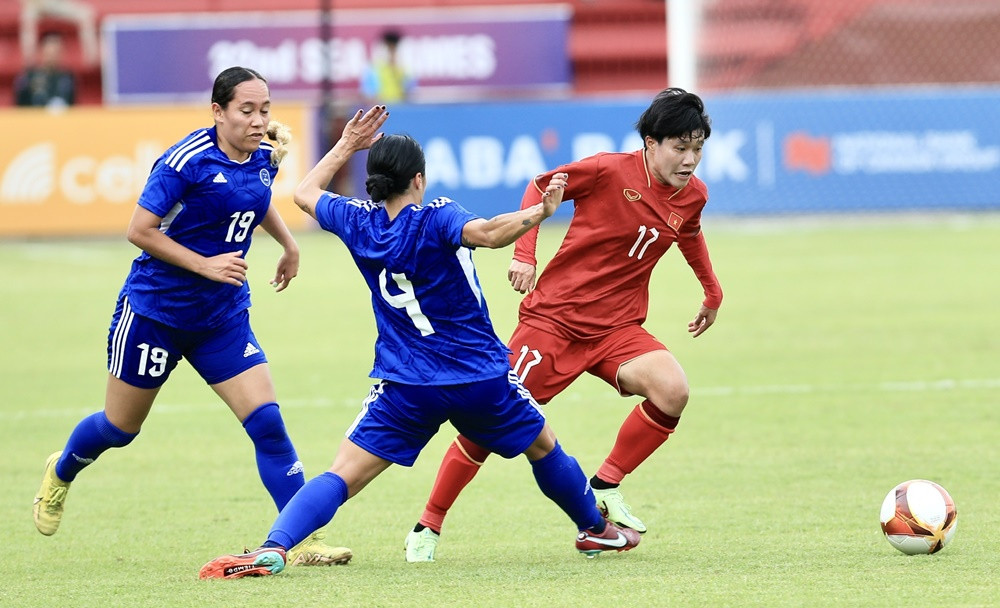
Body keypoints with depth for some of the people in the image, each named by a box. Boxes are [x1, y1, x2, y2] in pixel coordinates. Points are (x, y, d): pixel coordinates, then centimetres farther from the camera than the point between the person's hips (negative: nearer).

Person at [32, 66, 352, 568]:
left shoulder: (264, 159, 0)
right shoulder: (186, 160, -21)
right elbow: (139, 230, -19)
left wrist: (288, 243, 12)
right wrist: (206, 266, -23)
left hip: (223, 319, 5)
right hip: (155, 311, -5)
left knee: (266, 421, -10)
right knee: (120, 426, 12)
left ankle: (302, 539, -9)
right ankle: (61, 472, 45)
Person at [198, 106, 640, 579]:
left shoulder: (358, 223, 0)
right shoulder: (435, 219, -12)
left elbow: (305, 193, 20)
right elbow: (487, 233, -34)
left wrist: (346, 145, 27)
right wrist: (541, 211, -26)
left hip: (405, 389, 1)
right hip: (483, 379, -1)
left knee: (341, 477, -6)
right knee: (544, 448, 25)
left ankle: (274, 547, -28)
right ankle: (597, 530, 42)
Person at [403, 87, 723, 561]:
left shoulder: (693, 196, 1)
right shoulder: (610, 171, -15)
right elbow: (539, 187, -2)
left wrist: (713, 292, 32)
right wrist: (524, 252, -14)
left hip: (616, 327, 4)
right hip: (553, 317, -4)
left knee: (672, 389, -24)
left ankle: (605, 487, -5)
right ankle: (428, 526, 10)